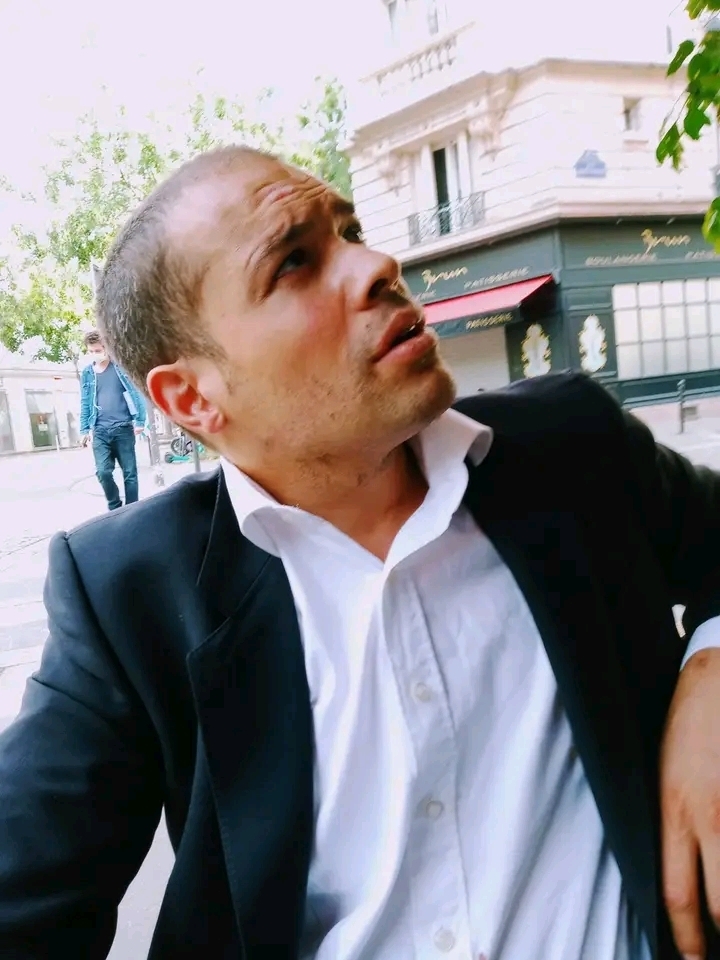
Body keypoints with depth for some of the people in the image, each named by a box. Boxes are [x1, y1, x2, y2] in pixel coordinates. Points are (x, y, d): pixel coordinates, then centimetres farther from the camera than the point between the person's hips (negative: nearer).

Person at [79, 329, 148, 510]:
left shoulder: (121, 367, 1)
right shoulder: (87, 373, 9)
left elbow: (136, 393, 0)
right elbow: (85, 403, 13)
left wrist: (140, 421, -6)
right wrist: (84, 429, 9)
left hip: (124, 428, -2)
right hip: (100, 431, 2)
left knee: (130, 473, 1)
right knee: (103, 471, -10)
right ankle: (115, 508, 12)